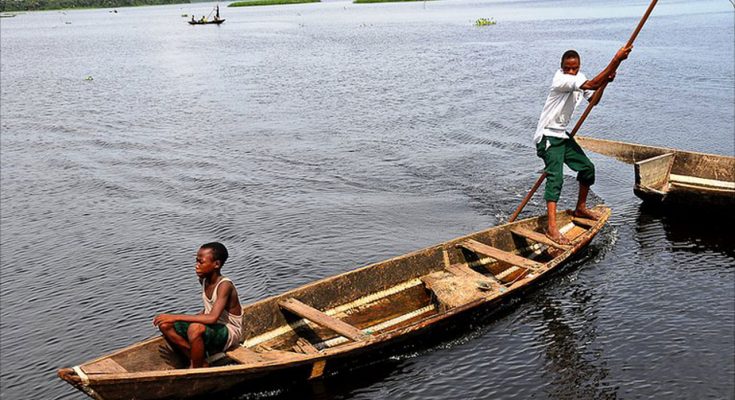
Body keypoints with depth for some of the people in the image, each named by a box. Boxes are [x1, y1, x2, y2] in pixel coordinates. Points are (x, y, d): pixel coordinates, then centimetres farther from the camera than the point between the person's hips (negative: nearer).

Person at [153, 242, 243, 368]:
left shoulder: (225, 285, -24)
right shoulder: (204, 280, 1)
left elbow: (212, 318, -37)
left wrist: (176, 317, -35)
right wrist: (191, 319, 1)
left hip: (229, 333, -8)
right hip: (211, 329, 8)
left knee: (195, 328, -38)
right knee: (165, 325, -6)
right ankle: (200, 362, -3)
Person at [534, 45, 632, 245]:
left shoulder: (578, 77, 8)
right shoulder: (561, 79, -22)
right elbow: (591, 85, -34)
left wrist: (605, 81, -8)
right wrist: (616, 60, -35)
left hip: (562, 134, 9)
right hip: (548, 136, -9)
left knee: (587, 167, 14)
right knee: (555, 177, -21)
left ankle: (580, 208, 34)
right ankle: (551, 226, -28)